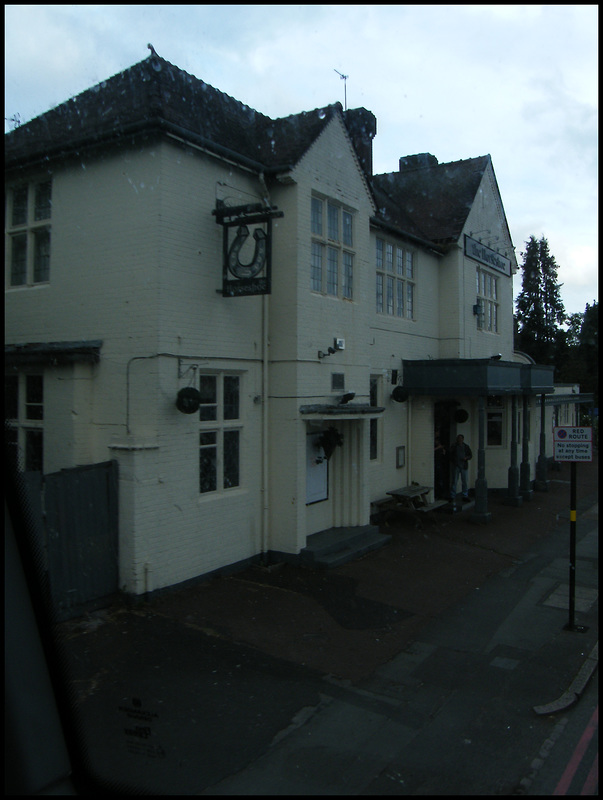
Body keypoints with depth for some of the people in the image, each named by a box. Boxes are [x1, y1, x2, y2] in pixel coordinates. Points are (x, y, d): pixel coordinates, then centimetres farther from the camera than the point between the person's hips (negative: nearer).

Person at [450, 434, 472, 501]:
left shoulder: (466, 447, 9)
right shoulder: (454, 446, 5)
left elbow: (470, 455, 12)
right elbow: (450, 455, 10)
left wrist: (466, 458, -7)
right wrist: (452, 460, -5)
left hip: (464, 466, 2)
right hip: (456, 466, -1)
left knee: (464, 481, 4)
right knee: (454, 481, -3)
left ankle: (465, 496, 12)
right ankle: (452, 496, 0)